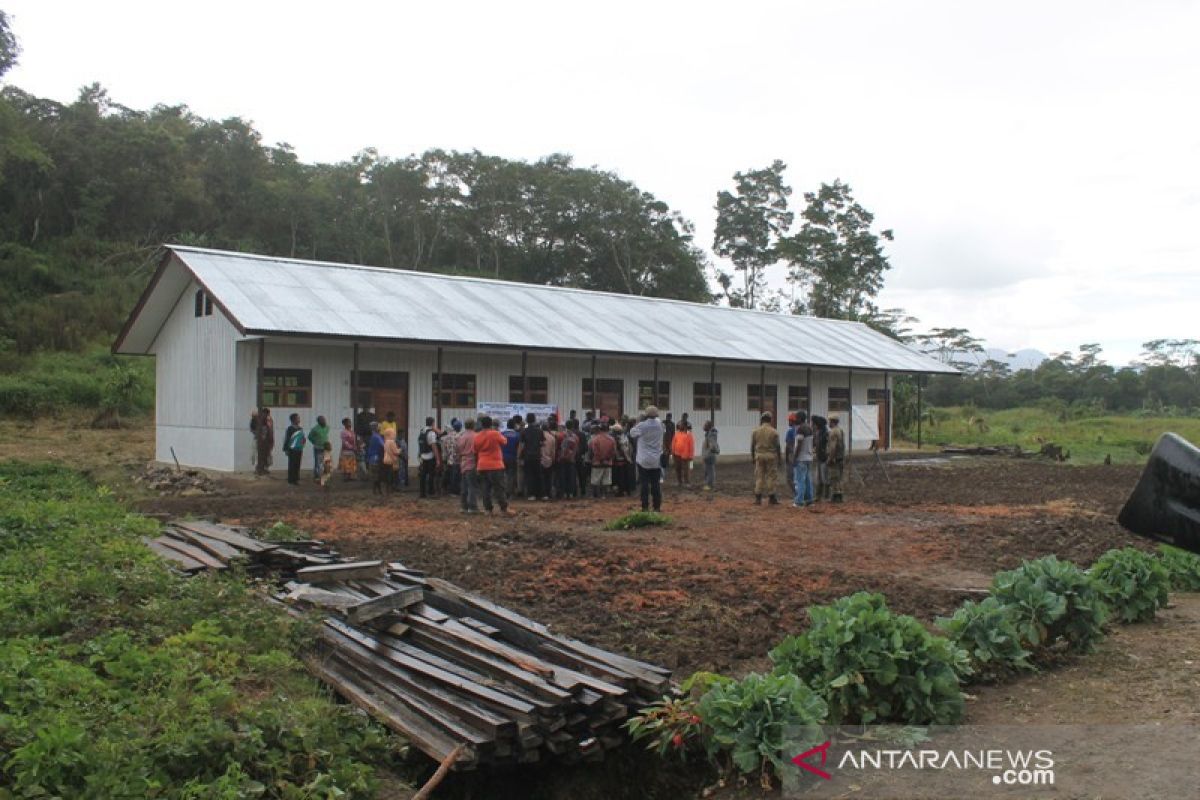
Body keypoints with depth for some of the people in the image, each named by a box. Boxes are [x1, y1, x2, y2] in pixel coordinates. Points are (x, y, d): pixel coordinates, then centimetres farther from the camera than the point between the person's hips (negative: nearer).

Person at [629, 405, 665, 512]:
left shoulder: (641, 426, -13)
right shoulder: (661, 426, -3)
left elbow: (632, 434, 0)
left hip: (644, 460, -3)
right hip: (656, 460, 3)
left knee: (644, 484, 3)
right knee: (656, 484, 8)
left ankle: (645, 506, 2)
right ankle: (657, 506, 9)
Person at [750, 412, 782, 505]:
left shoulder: (755, 431, 1)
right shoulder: (774, 432, -6)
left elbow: (752, 445, 4)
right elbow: (777, 446, -4)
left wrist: (752, 457, 14)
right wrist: (779, 458, 4)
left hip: (759, 456, 2)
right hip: (771, 456, -2)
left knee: (759, 477, 6)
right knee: (771, 477, 5)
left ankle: (758, 498, 4)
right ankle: (771, 498, 8)